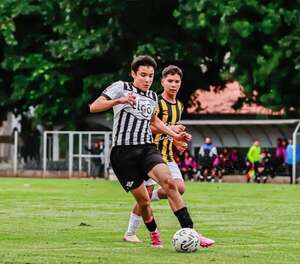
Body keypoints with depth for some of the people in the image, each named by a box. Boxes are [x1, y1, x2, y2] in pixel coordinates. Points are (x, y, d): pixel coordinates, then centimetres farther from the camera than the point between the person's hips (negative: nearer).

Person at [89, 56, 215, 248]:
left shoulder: (153, 97, 16)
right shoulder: (121, 87, -1)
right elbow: (94, 107, -11)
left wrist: (175, 135, 26)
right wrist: (119, 101, -26)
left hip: (147, 148, 4)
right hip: (123, 151, -4)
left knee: (169, 182, -22)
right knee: (142, 199, -5)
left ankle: (189, 232, -24)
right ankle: (154, 235, 24)